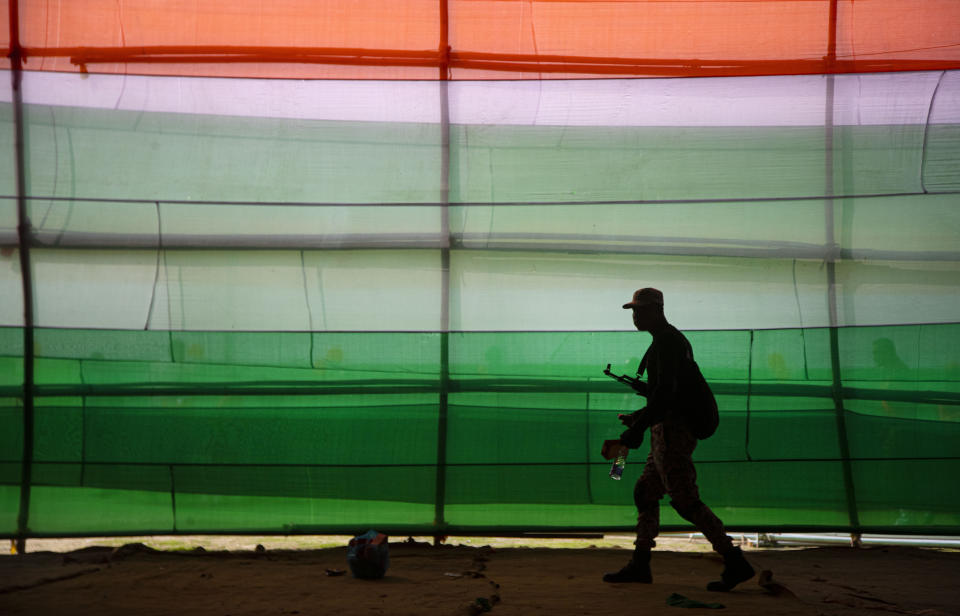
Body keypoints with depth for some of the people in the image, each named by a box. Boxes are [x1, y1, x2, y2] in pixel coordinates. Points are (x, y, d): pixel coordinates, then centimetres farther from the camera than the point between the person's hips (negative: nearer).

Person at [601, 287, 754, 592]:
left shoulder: (666, 341, -14)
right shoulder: (676, 339, 18)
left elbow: (664, 394, -26)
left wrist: (631, 435, -30)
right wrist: (638, 417, 30)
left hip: (671, 430, -11)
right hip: (674, 429, 11)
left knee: (685, 501, -9)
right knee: (645, 493, 13)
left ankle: (735, 563, -7)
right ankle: (639, 565, 18)